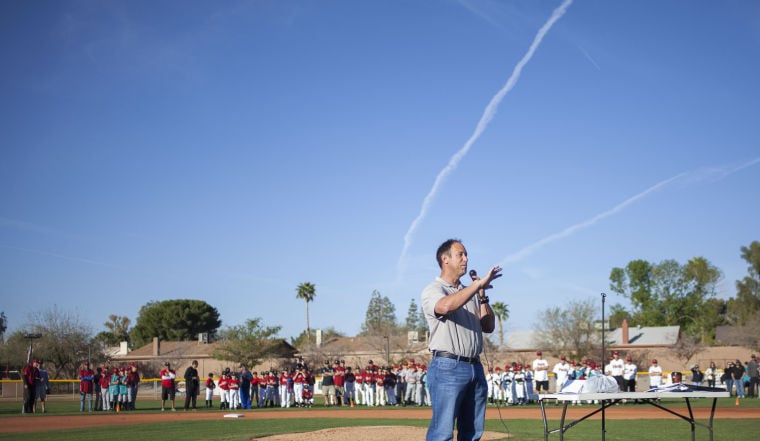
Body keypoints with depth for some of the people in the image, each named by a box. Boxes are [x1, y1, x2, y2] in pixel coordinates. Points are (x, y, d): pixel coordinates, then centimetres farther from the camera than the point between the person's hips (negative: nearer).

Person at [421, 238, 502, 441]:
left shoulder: (469, 293, 21)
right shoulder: (433, 290, -2)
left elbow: (488, 327, 15)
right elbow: (446, 306, -27)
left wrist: (482, 296, 5)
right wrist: (479, 284, -25)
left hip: (475, 367, 8)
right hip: (448, 367, -8)